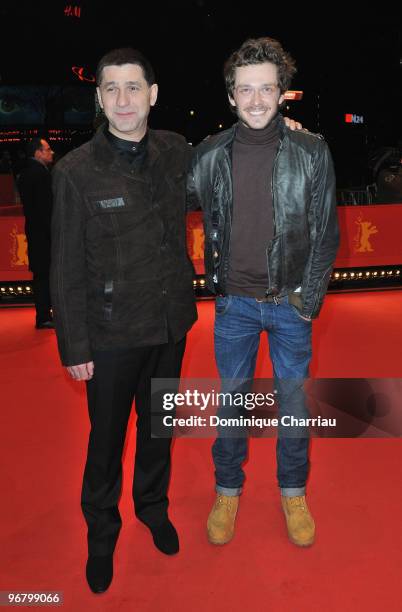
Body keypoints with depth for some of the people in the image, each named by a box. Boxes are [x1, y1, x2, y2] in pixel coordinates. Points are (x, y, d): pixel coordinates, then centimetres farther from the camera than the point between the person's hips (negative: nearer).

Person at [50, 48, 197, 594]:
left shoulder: (176, 152, 0)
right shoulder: (76, 171, -13)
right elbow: (67, 269, -10)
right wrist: (74, 348, -10)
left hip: (171, 323, 4)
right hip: (112, 333, -4)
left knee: (158, 426, 21)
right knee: (107, 438, 12)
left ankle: (153, 507, 47)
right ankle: (101, 534, 38)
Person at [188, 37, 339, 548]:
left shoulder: (312, 152, -5)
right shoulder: (210, 155, -2)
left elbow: (325, 234, -2)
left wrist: (309, 300, -6)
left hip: (291, 304, 0)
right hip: (234, 304, 1)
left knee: (294, 402, 12)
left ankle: (293, 492, 34)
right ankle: (227, 491, 34)